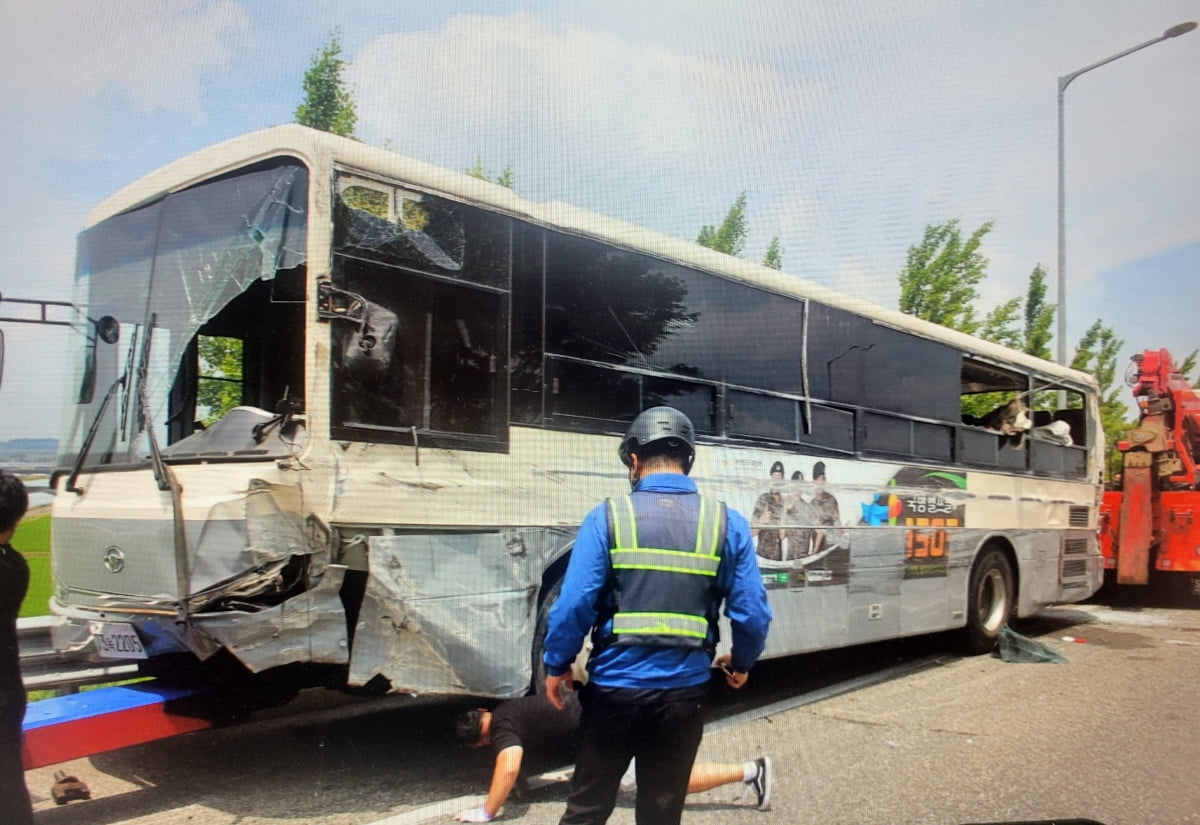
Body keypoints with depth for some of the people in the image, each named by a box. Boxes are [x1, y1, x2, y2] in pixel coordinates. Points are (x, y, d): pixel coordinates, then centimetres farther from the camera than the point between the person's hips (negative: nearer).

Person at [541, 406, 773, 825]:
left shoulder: (607, 517, -7)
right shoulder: (728, 523, -2)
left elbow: (574, 605, -12)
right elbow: (753, 613, -2)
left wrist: (556, 665, 4)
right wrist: (741, 662, 17)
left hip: (614, 688, -1)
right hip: (683, 692, 2)